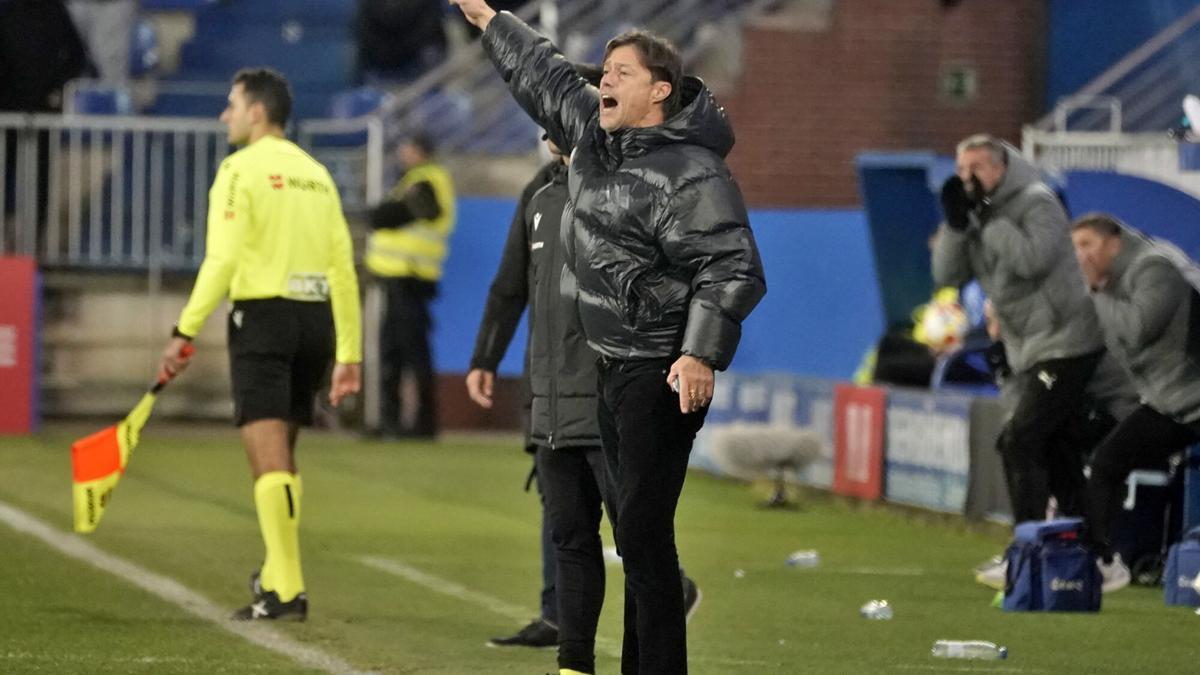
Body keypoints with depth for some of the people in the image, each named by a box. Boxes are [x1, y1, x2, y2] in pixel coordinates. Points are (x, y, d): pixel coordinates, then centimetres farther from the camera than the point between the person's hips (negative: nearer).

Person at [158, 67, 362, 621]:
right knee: (281, 453, 20)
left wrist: (185, 331, -14)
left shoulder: (243, 168, -5)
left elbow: (222, 259, -15)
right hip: (317, 319, 7)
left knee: (269, 455, -9)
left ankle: (287, 591, -15)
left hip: (264, 315, -7)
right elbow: (343, 268, 13)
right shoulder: (316, 174, 15)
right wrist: (348, 354, 16)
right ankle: (278, 573, 28)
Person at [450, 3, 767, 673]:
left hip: (663, 374, -9)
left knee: (644, 534, -13)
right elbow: (545, 77, 28)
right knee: (634, 534, 11)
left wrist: (701, 354, -29)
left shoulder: (692, 175, -16)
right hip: (614, 367, 9)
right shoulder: (595, 134, 11)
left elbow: (733, 267, -21)